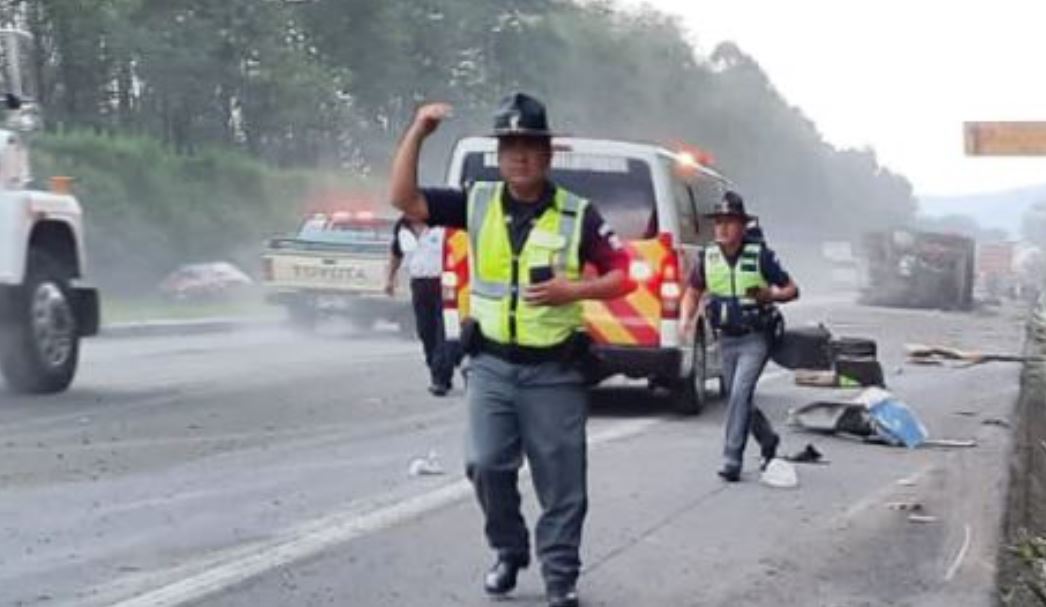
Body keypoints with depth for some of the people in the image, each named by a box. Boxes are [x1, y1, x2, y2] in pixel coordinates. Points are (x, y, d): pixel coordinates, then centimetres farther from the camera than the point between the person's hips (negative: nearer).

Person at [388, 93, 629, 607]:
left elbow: (623, 276, -2)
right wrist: (418, 130, -10)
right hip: (492, 364, 2)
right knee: (486, 465, 0)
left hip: (554, 370, -2)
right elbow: (404, 198, -2)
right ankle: (509, 552, 24)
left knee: (561, 480, 3)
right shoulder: (477, 203, 3)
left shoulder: (577, 215, -4)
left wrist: (575, 290, -19)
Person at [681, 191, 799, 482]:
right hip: (726, 340, 5)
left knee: (740, 393, -18)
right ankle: (768, 440, 38)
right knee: (738, 397, 13)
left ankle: (732, 460, -16)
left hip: (755, 339, -5)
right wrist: (688, 319, -4)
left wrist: (771, 296, -23)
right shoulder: (708, 257, 1)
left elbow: (792, 290, -2)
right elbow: (693, 292, 15)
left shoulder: (760, 254, -9)